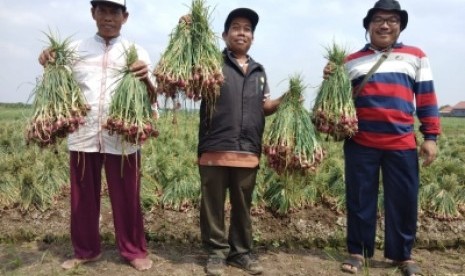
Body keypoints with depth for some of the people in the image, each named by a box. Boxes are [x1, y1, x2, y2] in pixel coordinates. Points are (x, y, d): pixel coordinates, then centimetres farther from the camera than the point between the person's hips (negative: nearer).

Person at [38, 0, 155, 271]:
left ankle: (134, 251, 21)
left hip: (123, 137, -2)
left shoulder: (137, 52, 7)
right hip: (83, 136, 2)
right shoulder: (75, 49, 12)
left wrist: (145, 78, -20)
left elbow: (152, 96, 2)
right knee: (83, 197, 12)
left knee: (127, 199, 5)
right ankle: (86, 250, 29)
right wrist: (49, 65, -4)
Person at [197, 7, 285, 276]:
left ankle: (241, 251, 28)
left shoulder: (259, 71, 19)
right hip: (215, 148, -4)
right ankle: (217, 251, 21)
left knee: (243, 204, 13)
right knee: (213, 203, 5)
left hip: (248, 150, 4)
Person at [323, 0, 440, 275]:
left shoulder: (416, 56, 11)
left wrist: (431, 136, 2)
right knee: (360, 200, 7)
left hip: (402, 144, 0)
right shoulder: (352, 61, 11)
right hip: (360, 143, 0)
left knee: (404, 201, 6)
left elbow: (427, 99, 9)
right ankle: (359, 251, 22)